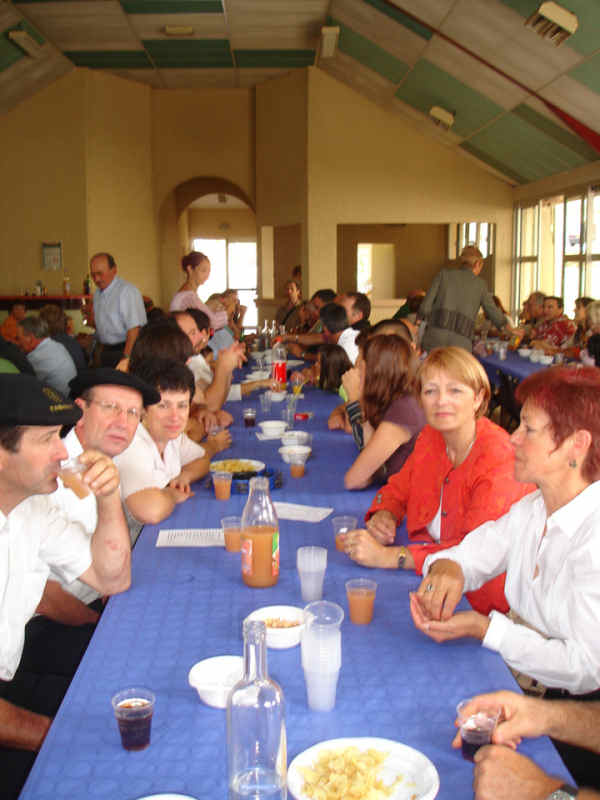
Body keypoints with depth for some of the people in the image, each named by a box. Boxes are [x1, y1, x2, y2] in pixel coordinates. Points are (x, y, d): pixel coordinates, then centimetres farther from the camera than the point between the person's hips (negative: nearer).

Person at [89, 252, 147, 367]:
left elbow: (134, 328, -22)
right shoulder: (98, 293, 13)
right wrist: (92, 322, 5)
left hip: (124, 350, -8)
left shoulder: (127, 291, -15)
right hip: (106, 352, 8)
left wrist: (126, 358, -25)